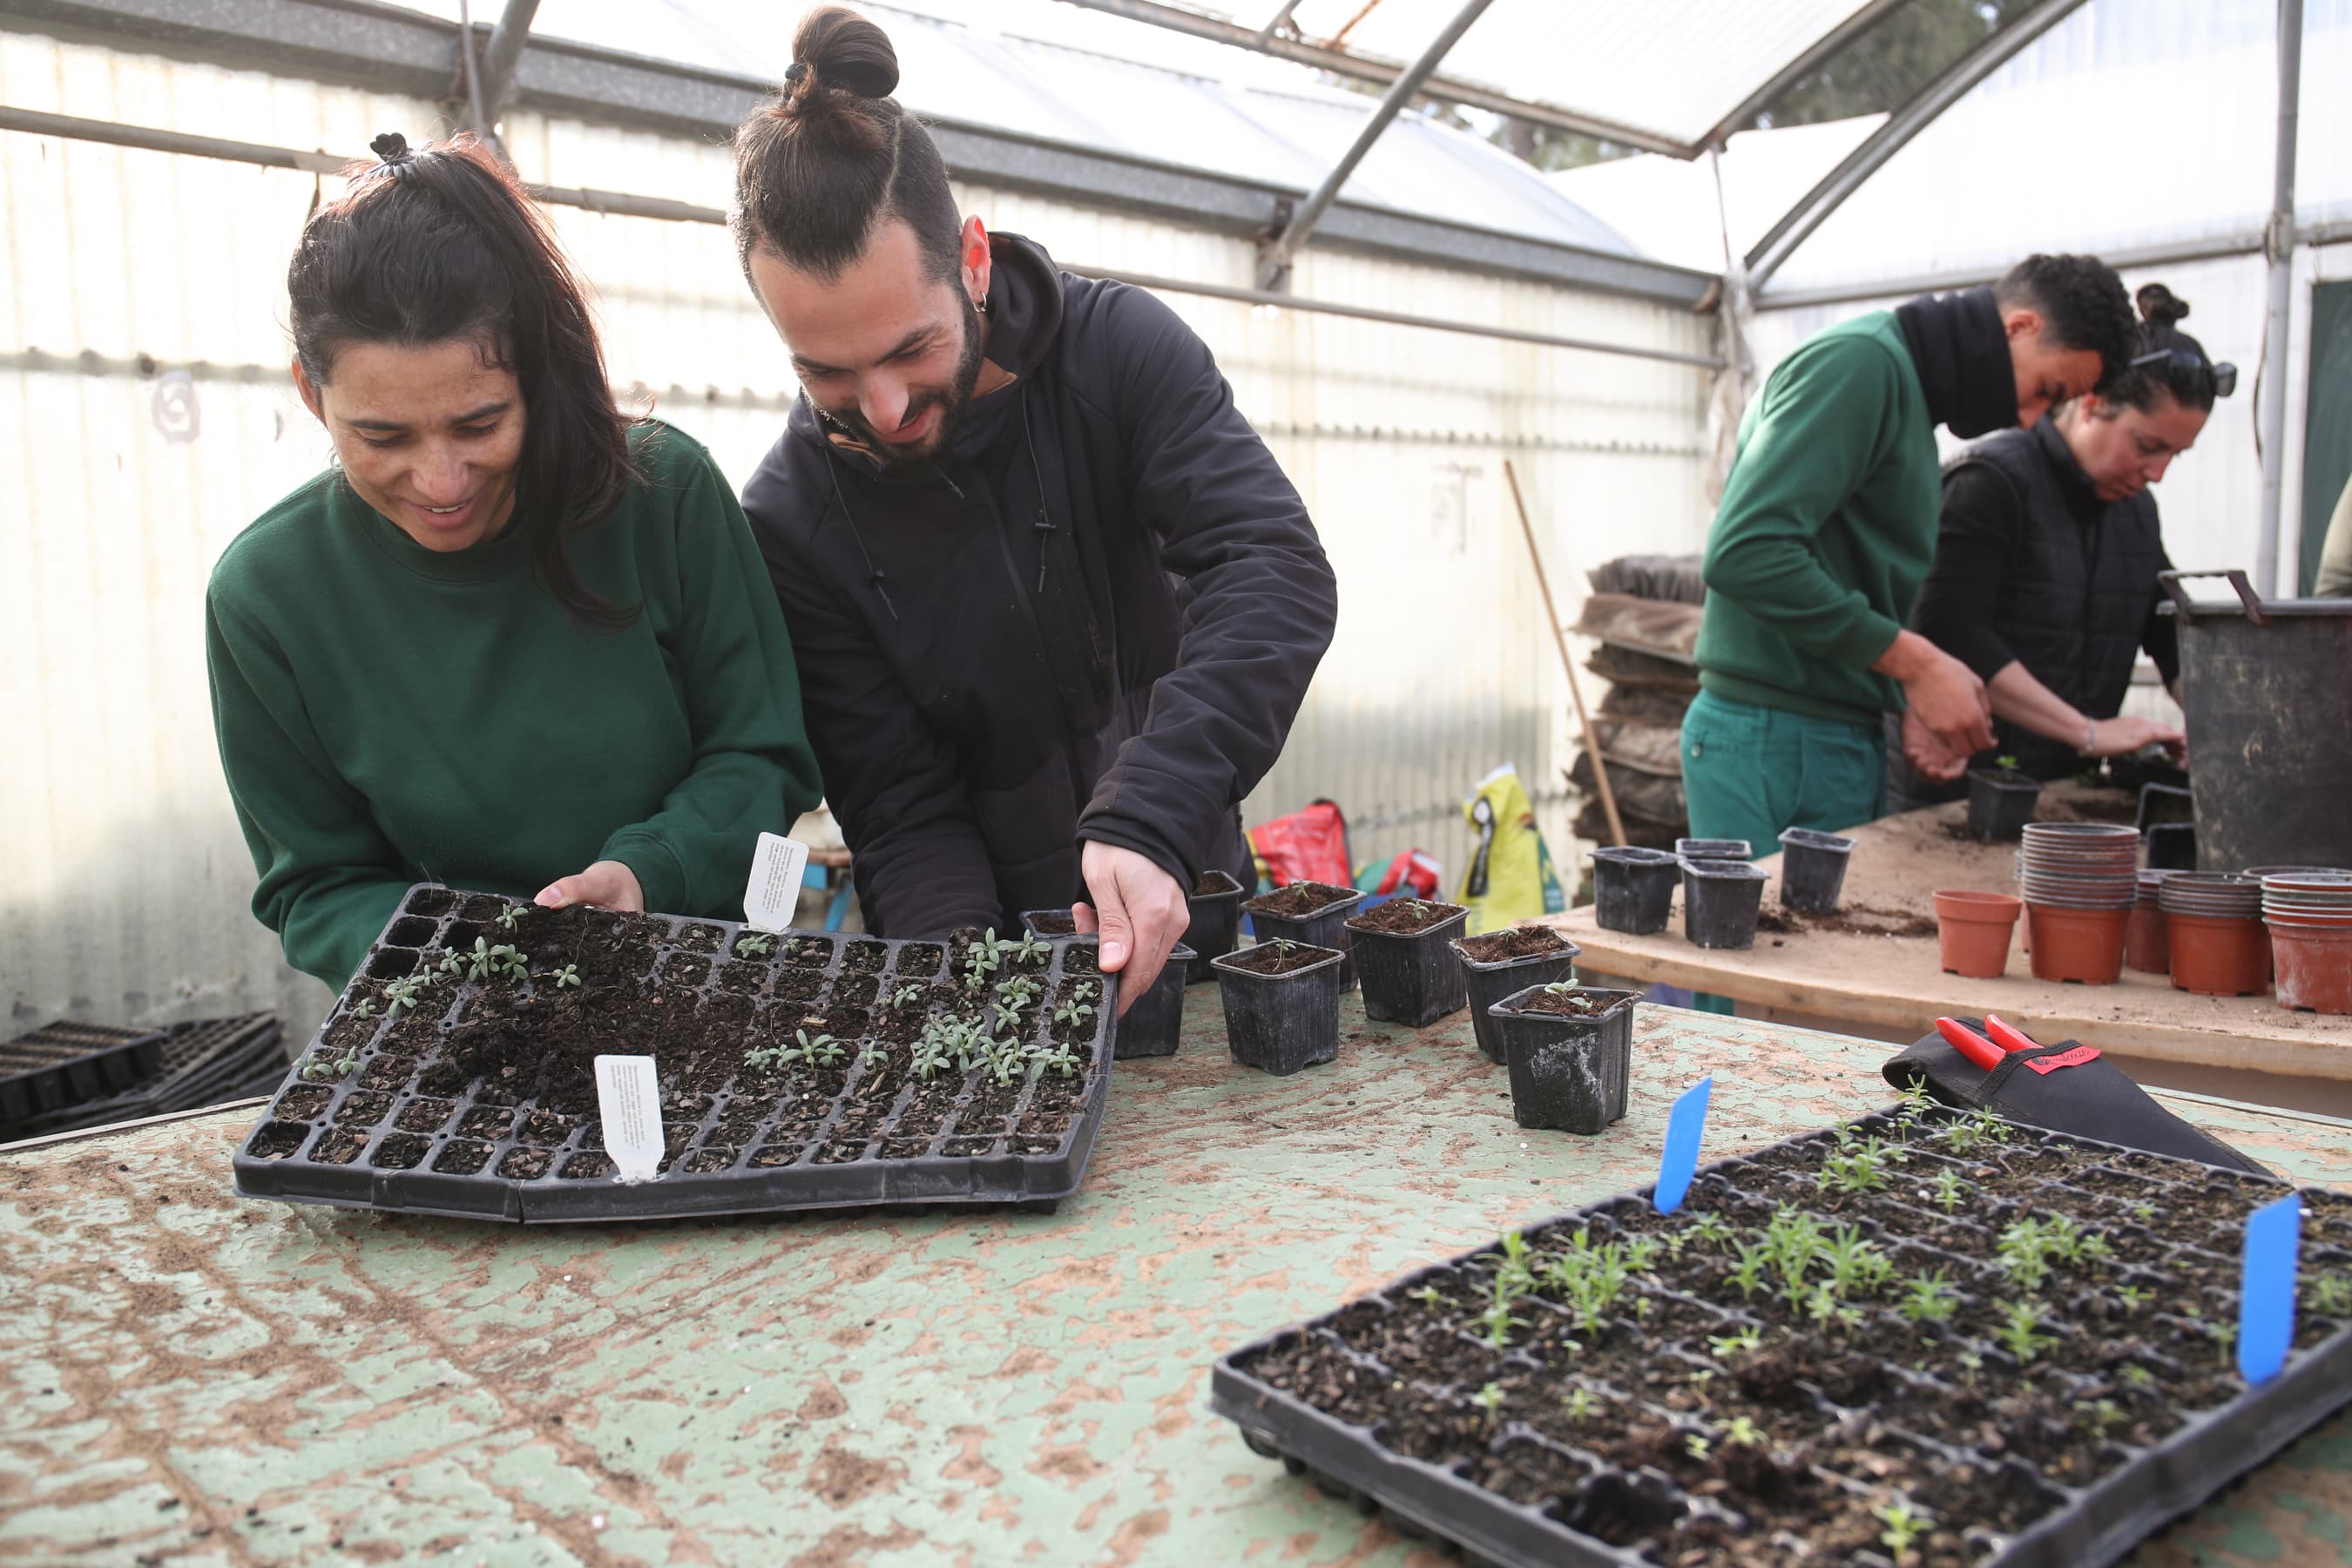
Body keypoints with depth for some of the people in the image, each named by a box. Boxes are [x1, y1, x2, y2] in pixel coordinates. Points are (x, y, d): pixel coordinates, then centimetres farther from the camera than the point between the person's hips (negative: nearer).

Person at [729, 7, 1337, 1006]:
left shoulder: (1116, 347, -10)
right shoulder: (791, 522, -11)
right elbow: (903, 812, -9)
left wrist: (1150, 822, -35)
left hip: (1190, 907, 0)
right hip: (999, 943, 0)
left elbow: (1276, 570, -22)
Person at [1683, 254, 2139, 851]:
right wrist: (1915, 662, -18)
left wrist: (1911, 697, 5)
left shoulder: (1908, 385, 19)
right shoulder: (1860, 360, -11)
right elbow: (1745, 551, -23)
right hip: (1773, 739, -10)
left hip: (1845, 735, 10)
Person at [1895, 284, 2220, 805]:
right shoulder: (1993, 482, -12)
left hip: (2067, 784, 8)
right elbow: (1950, 634, -23)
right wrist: (2088, 731, -22)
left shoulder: (2136, 509, 15)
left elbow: (2173, 636, 19)